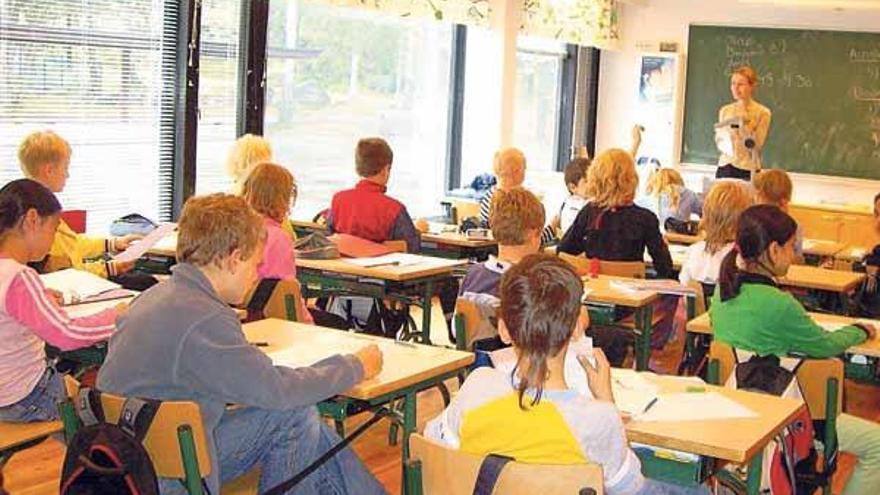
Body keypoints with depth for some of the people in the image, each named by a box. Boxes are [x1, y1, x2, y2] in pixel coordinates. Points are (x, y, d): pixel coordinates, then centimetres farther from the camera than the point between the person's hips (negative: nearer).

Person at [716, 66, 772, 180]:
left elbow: (755, 146, -8)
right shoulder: (725, 110, 10)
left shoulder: (762, 112, -3)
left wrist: (743, 122, -13)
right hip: (724, 167, 4)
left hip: (747, 170, -4)